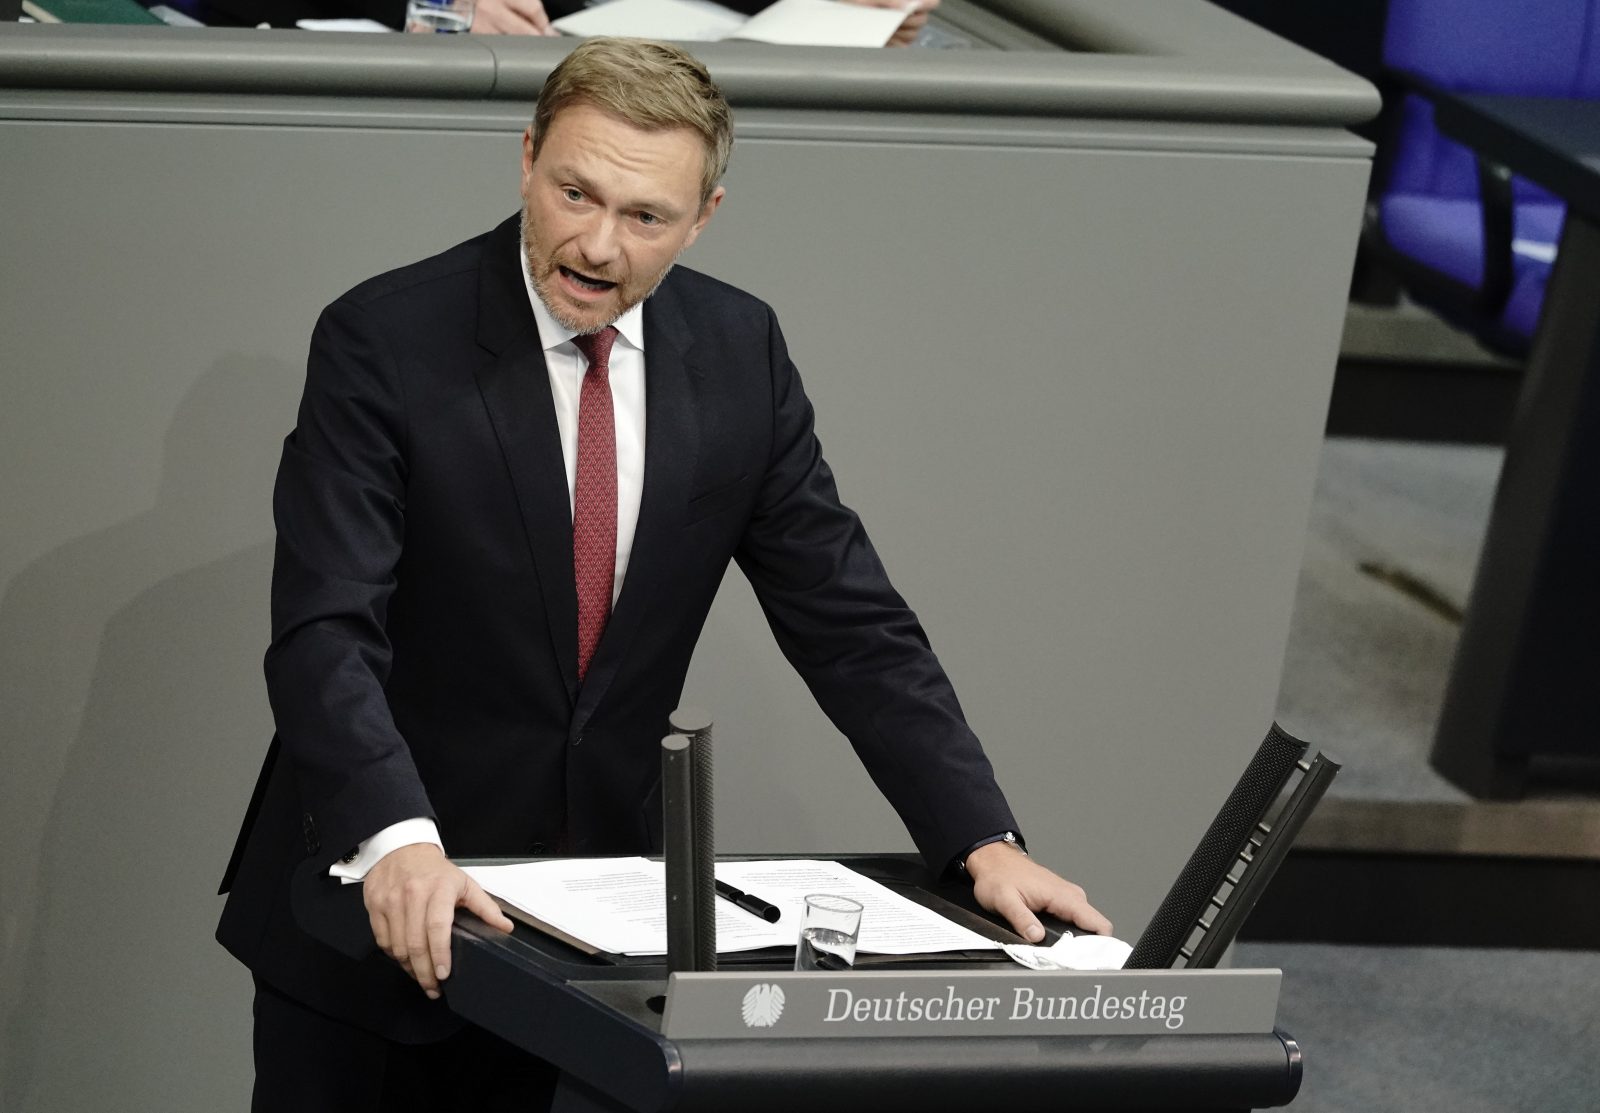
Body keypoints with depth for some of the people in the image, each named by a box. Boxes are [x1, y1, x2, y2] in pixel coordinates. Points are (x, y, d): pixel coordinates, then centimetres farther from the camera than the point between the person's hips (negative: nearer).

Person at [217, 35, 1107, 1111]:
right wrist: (396, 844, -39)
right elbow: (326, 634, -22)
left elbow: (849, 622, 1)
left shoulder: (739, 352, -1)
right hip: (377, 909, -3)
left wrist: (985, 844, -9)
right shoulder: (385, 342, -13)